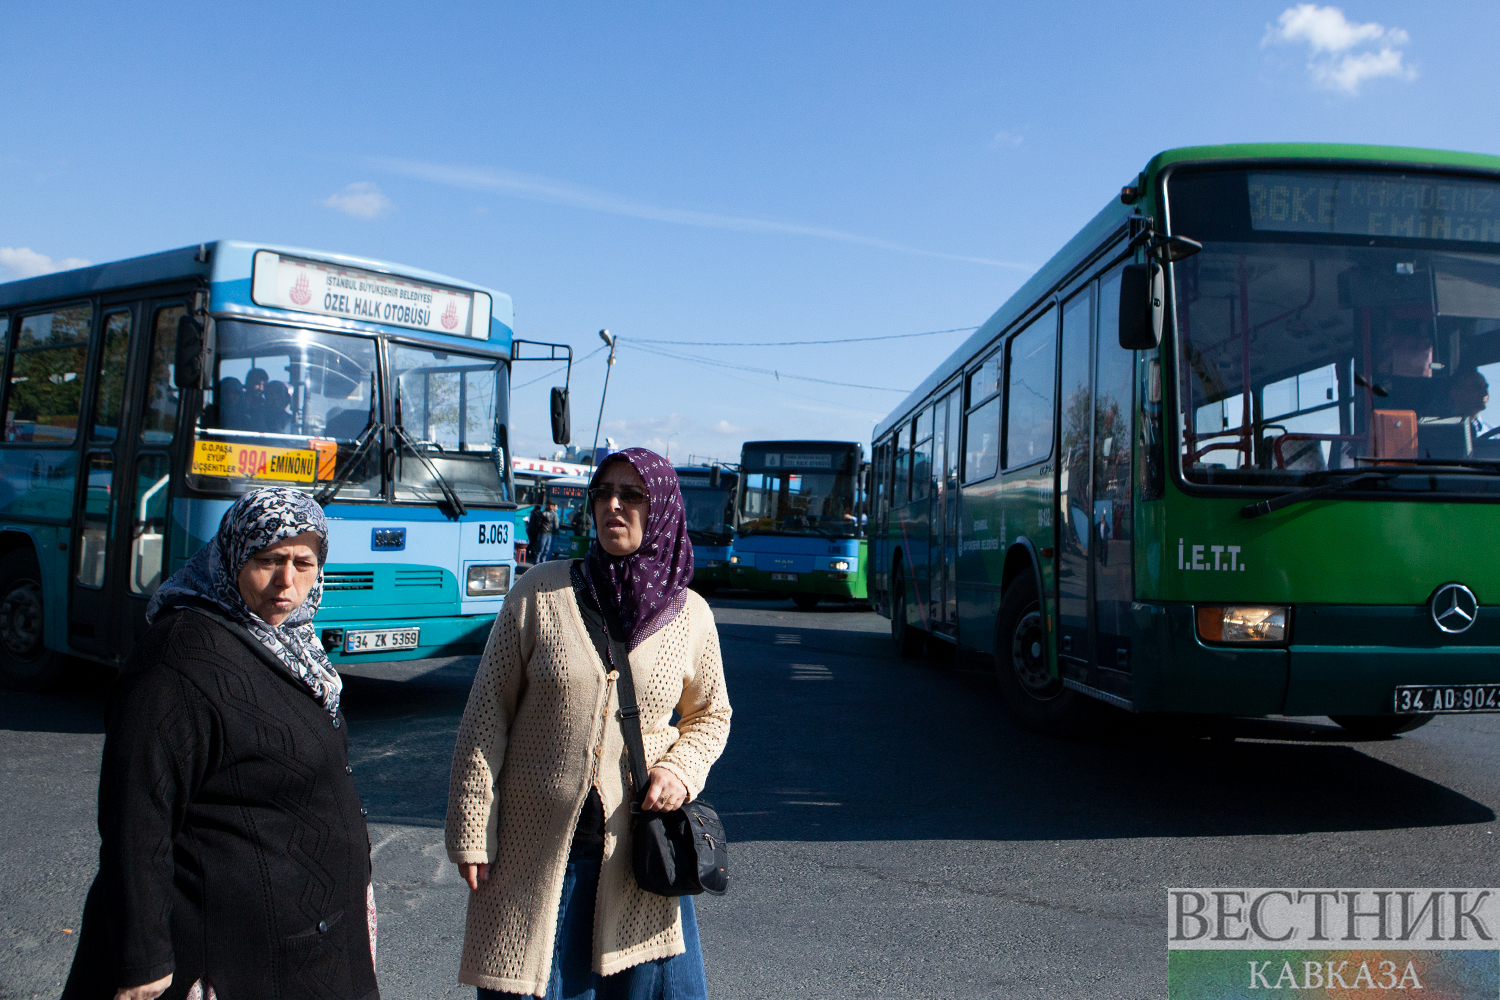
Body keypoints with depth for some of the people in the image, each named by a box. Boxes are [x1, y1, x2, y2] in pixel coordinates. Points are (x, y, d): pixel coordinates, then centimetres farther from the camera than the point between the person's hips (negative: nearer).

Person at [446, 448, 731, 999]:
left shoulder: (690, 615, -1)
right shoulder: (541, 591, -6)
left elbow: (710, 713, 16)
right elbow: (488, 712, -3)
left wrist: (680, 769, -5)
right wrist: (471, 833, -5)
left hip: (639, 844, 2)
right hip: (534, 842, -1)